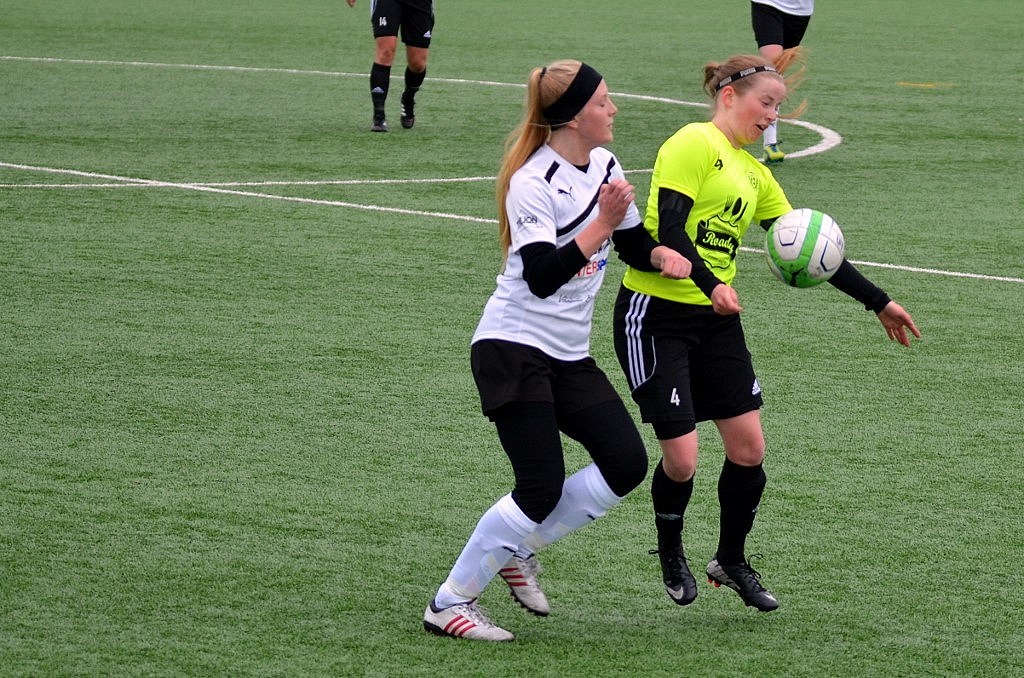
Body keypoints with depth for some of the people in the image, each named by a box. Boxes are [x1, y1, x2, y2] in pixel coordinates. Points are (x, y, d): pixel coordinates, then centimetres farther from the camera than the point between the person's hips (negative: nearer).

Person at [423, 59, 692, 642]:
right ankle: (450, 603, -1)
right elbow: (543, 278, -26)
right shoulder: (532, 184, -17)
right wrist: (602, 223, -29)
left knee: (626, 463, -4)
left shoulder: (604, 165, 7)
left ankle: (519, 549, 12)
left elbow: (635, 245, 17)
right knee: (542, 487, -13)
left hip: (570, 355, 8)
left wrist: (663, 255, -5)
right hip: (512, 348, -8)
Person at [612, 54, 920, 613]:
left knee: (748, 447, 2)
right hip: (655, 314, -8)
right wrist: (711, 285, -35)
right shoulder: (694, 144, -10)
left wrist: (878, 303, 18)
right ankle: (671, 554, 21)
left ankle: (731, 561, 24)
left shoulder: (754, 173, 15)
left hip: (717, 320, 8)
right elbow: (669, 227, -20)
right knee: (681, 458, -8)